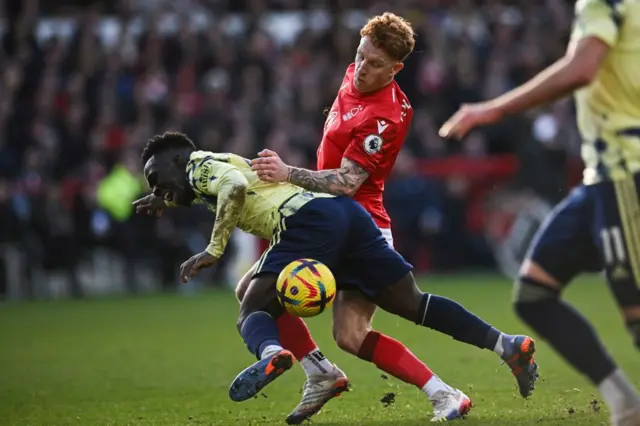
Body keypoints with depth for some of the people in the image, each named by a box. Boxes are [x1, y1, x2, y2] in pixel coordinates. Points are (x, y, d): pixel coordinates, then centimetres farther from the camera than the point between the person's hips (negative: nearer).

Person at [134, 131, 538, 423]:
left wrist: (214, 249, -14)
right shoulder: (222, 165, 33)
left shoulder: (200, 165, 7)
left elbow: (234, 187, -15)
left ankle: (271, 353, -43)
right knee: (412, 304, 9)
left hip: (309, 220, -9)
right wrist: (169, 201, 49)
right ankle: (508, 344, -1)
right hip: (347, 212, 9)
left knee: (254, 312, -9)